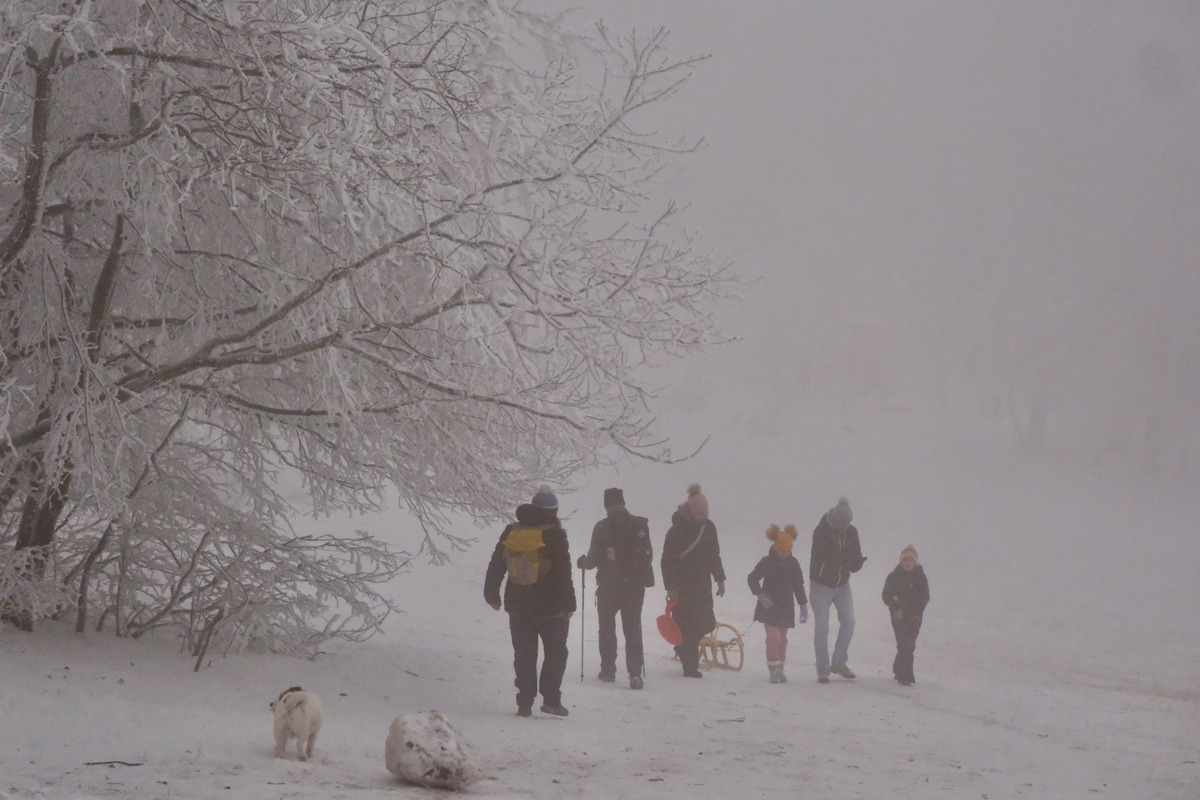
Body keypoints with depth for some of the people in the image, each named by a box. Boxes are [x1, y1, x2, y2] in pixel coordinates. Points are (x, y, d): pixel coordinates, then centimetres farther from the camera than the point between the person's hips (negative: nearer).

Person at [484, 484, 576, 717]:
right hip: (549, 607, -4)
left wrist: (492, 593, 23)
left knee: (524, 654, 11)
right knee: (556, 652, 9)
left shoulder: (511, 532, 3)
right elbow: (564, 574, -12)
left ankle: (525, 702, 6)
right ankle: (551, 699, 0)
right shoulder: (554, 535, -11)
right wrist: (569, 605, -6)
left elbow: (495, 566, 10)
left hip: (517, 605, 4)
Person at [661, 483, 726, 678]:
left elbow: (714, 555, 17)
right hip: (682, 585, -6)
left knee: (706, 623, 5)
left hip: (703, 584, 6)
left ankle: (684, 648, 31)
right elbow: (667, 560, -13)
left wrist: (720, 579, 15)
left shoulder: (708, 527, 6)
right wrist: (671, 587, -18)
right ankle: (690, 666, 0)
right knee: (688, 625, -7)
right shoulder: (678, 529, -12)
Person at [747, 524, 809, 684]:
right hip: (769, 606, -4)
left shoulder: (792, 563, 4)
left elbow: (798, 586, 10)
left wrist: (803, 606, 10)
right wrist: (761, 596, -15)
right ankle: (773, 670, -9)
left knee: (782, 639, 7)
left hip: (786, 607, 4)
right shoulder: (767, 562, -8)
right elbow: (752, 579, -7)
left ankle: (780, 669, 14)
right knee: (773, 637, -12)